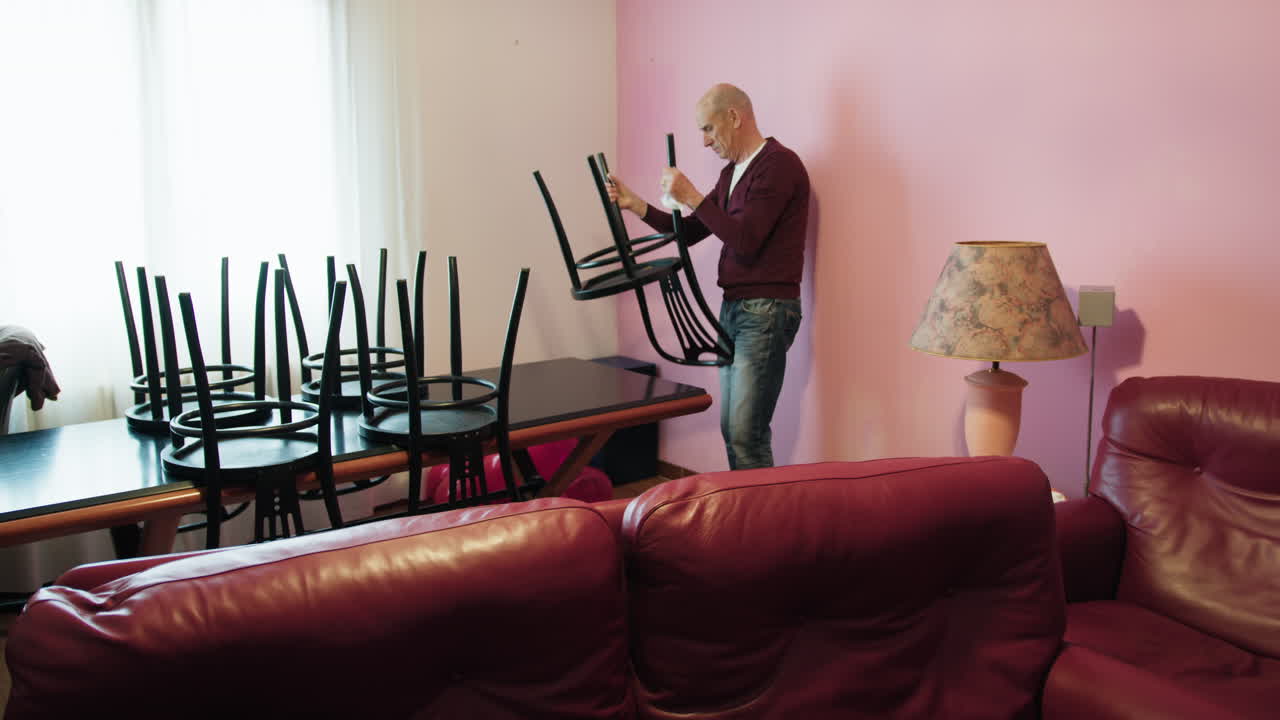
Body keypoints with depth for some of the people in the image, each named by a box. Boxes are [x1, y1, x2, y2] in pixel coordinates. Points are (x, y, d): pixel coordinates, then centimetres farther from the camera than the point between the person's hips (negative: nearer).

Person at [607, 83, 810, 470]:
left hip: (766, 311, -9)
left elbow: (745, 239, -20)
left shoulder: (778, 164, -11)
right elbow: (690, 232, 20)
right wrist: (636, 205, 9)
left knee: (747, 435, -11)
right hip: (733, 308, 9)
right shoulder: (732, 173, 17)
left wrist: (691, 197, -16)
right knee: (731, 430, 9)